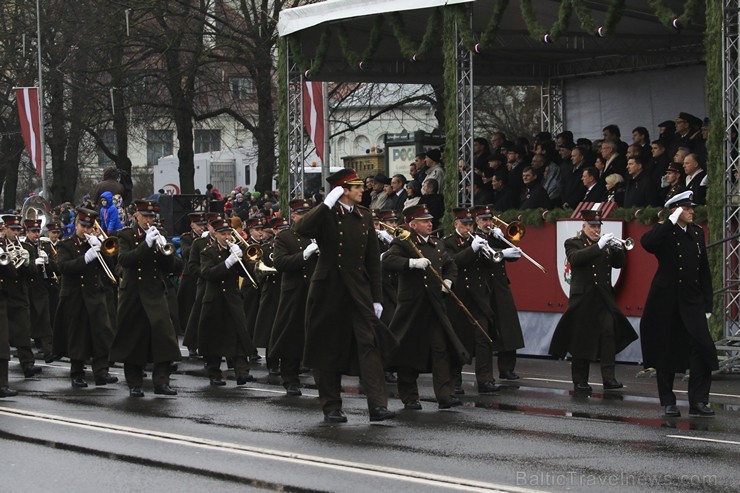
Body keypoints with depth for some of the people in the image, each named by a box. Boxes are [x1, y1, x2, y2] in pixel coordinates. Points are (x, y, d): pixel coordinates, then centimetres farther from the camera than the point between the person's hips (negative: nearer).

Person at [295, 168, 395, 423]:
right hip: (329, 291, -3)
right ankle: (331, 407, 13)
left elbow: (373, 259, 14)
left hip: (359, 290, 3)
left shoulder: (364, 216, 12)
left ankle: (378, 405, -14)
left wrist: (376, 298, 11)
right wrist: (327, 203, -22)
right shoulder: (326, 214, -3)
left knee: (370, 344, -9)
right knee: (329, 349, 3)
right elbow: (302, 229, -25)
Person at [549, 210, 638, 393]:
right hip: (583, 299, -3)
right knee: (581, 339, 1)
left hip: (604, 298, 3)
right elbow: (575, 258, -17)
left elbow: (618, 264, 10)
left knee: (609, 332, -14)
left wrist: (618, 250, -10)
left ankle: (609, 378, -17)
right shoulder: (573, 243, 3)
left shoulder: (606, 244, 16)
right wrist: (598, 246, -23)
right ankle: (580, 382, 10)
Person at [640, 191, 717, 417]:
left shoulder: (697, 232, 12)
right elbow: (646, 242, -28)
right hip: (666, 302, -4)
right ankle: (668, 402, 14)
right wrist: (671, 222, -23)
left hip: (692, 301, 4)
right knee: (666, 351, 3)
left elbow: (704, 270, 15)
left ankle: (698, 401, -8)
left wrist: (707, 304, 10)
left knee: (703, 347, -11)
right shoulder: (665, 232, -4)